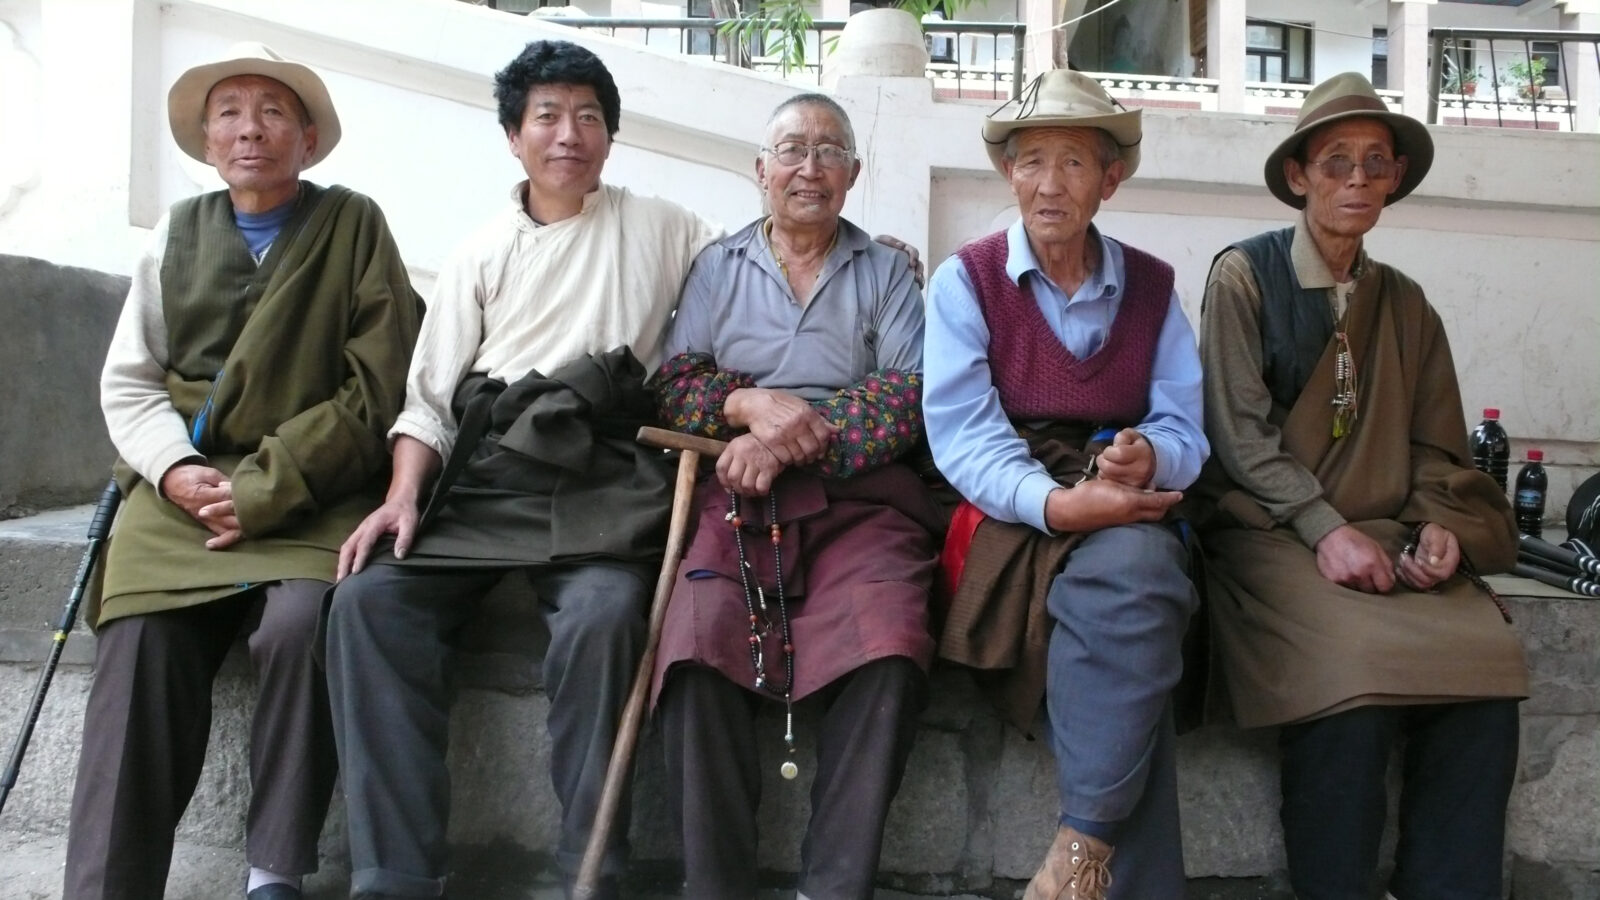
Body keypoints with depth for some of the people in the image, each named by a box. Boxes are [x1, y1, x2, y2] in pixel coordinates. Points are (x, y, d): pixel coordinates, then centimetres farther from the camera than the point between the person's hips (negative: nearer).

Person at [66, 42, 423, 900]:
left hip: (311, 491, -3)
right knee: (142, 644, -21)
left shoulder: (353, 226, 5)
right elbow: (128, 380, 13)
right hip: (182, 487, 3)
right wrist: (176, 470, -8)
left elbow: (376, 387, -4)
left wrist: (266, 487, -13)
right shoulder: (177, 231, 16)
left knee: (300, 622, -29)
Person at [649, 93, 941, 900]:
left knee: (889, 652, -31)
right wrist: (749, 404, -9)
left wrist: (790, 440, -10)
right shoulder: (718, 266, 21)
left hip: (859, 493, 0)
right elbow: (674, 385, 12)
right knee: (699, 651, -30)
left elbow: (908, 397, 4)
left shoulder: (885, 272, 18)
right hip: (737, 495, 1)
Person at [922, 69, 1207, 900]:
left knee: (1135, 568, -35)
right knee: (1133, 574, -34)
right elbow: (963, 437, -9)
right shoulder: (965, 280, 3)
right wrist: (1059, 502, -27)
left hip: (1128, 517, 3)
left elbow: (1185, 431, 4)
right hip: (1010, 521, -2)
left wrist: (1148, 458, -22)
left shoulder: (1153, 287, 12)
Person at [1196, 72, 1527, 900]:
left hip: (1387, 535, 5)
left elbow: (1437, 449, 15)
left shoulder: (1404, 303, 17)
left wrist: (1443, 529, -6)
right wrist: (1324, 528, -17)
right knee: (1356, 669, -31)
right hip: (1272, 533, -4)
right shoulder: (1243, 276, 2)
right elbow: (1238, 430, -6)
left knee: (1484, 667, -23)